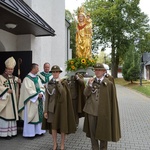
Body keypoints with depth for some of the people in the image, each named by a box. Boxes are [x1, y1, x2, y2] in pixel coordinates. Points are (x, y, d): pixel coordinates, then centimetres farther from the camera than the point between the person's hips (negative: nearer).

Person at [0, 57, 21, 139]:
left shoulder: (15, 78, 12)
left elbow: (17, 88, 17)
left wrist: (19, 82, -2)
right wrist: (7, 90, -23)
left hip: (13, 100, 6)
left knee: (12, 115, 10)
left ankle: (11, 132, 19)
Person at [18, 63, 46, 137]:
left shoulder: (37, 78, 11)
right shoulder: (27, 78, -11)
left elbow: (41, 87, 9)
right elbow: (29, 90, -16)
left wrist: (41, 93, -10)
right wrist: (37, 95, -17)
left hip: (39, 100, 7)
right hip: (31, 100, -7)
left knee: (39, 115, 11)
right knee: (31, 116, -1)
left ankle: (38, 130, 23)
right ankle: (30, 132, 9)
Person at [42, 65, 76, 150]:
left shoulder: (64, 82, -3)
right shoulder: (49, 83, 4)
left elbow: (63, 93, -22)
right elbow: (47, 97, 3)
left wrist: (58, 82, -17)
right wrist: (45, 110, 0)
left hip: (61, 106, -2)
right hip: (52, 107, 3)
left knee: (62, 126, 5)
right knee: (53, 126, 8)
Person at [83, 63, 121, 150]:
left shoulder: (109, 83, -7)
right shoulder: (91, 81, 4)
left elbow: (112, 99, -5)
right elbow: (86, 94, -2)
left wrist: (111, 112, -5)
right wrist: (90, 85, -17)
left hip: (103, 112, -3)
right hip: (91, 110, 3)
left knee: (103, 132, 11)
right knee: (92, 131, 13)